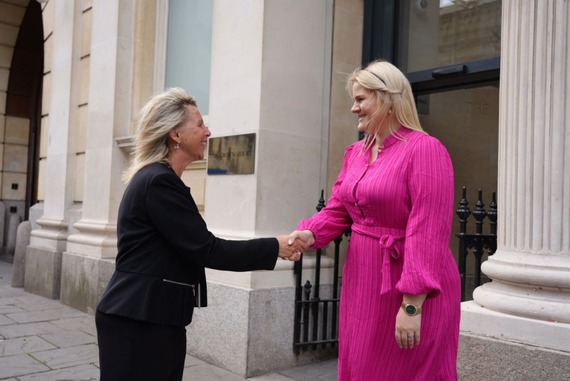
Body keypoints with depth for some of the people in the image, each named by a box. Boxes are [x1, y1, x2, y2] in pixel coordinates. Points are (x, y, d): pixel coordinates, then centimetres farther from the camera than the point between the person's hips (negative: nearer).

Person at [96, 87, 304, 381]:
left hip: (153, 318, 9)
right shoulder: (159, 181, -19)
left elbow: (193, 246, 11)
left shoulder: (157, 178, 12)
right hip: (138, 322, -9)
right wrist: (275, 247, -13)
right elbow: (204, 248, -20)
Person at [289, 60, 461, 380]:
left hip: (411, 290, -7)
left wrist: (412, 305, -24)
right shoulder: (355, 153, 9)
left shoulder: (425, 150, -16)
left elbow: (427, 232, -22)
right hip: (362, 283, 8)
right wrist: (310, 233, -13)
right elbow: (337, 210, 8)